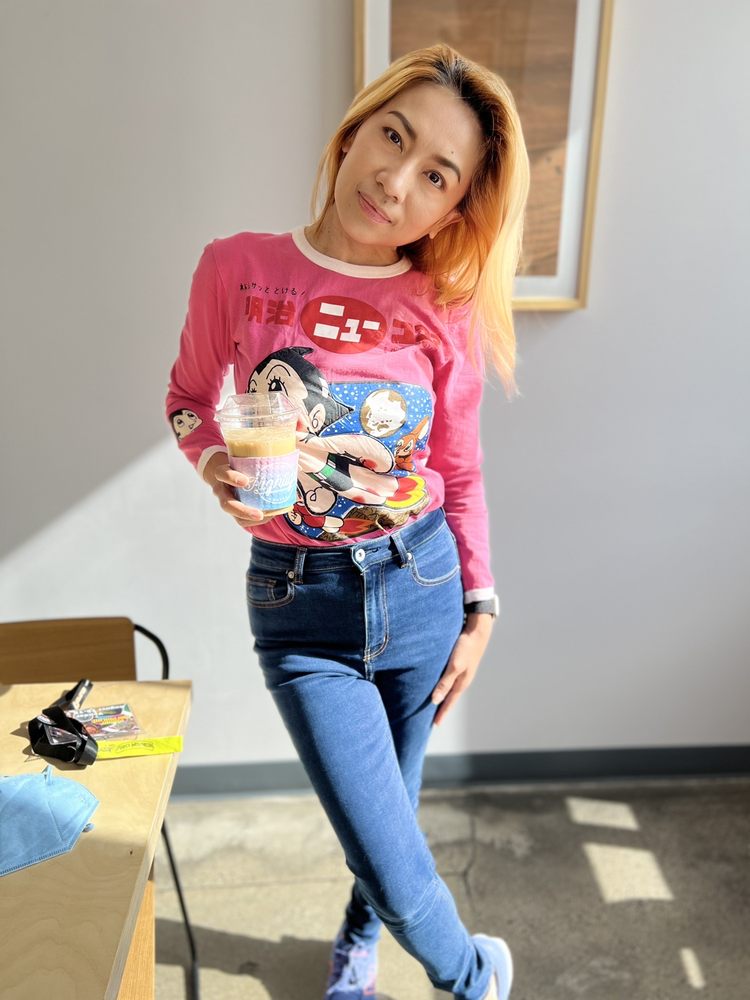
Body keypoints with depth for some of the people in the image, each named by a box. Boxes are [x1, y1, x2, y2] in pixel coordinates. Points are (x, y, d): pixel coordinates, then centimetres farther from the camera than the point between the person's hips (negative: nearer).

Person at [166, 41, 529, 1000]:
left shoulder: (447, 312, -6)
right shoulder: (237, 267, -9)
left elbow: (461, 474, 3)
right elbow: (187, 399, 6)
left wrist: (478, 611, 6)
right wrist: (215, 462, -16)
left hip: (420, 584, 2)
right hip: (298, 600, -1)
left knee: (386, 809, 22)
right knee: (394, 860, 0)